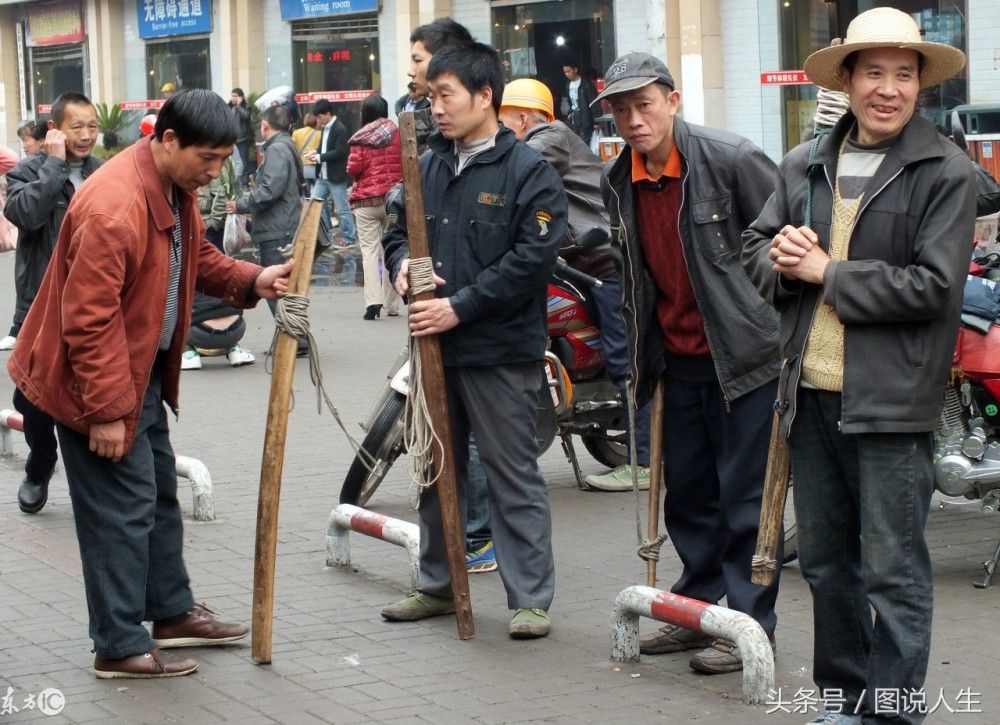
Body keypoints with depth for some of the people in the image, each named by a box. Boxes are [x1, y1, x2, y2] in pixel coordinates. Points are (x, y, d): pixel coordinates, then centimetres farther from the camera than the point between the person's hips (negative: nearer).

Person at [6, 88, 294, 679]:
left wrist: (252, 280, -4)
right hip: (95, 381, -10)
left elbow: (197, 257, 16)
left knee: (159, 493, 19)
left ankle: (172, 612, 34)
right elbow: (89, 320, -28)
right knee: (123, 507, -4)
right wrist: (106, 411, -24)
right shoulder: (113, 206, -30)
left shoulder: (176, 188, 0)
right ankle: (120, 647, 5)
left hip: (144, 371, 10)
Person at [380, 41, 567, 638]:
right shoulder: (428, 168, 11)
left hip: (500, 353, -7)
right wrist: (403, 263, -3)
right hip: (434, 346, 7)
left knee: (514, 477, -1)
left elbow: (531, 260, -17)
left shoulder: (529, 173, -9)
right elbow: (397, 228, 21)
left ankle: (531, 598, 5)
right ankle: (438, 585, 29)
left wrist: (459, 307, -19)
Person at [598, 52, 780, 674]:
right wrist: (640, 359, 20)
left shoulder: (732, 160, -14)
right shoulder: (619, 183, 6)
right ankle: (701, 608, 27)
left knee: (745, 495, -1)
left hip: (744, 355, -6)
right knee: (688, 495, 14)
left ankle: (751, 624, 8)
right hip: (678, 361, 7)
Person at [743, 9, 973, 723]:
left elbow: (932, 287, -15)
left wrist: (825, 271, -12)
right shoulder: (804, 166, 11)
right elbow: (756, 248, 19)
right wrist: (781, 261, -5)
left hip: (892, 400, -6)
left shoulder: (947, 172, -7)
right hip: (812, 394, 6)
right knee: (825, 561, 16)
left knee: (895, 572, -2)